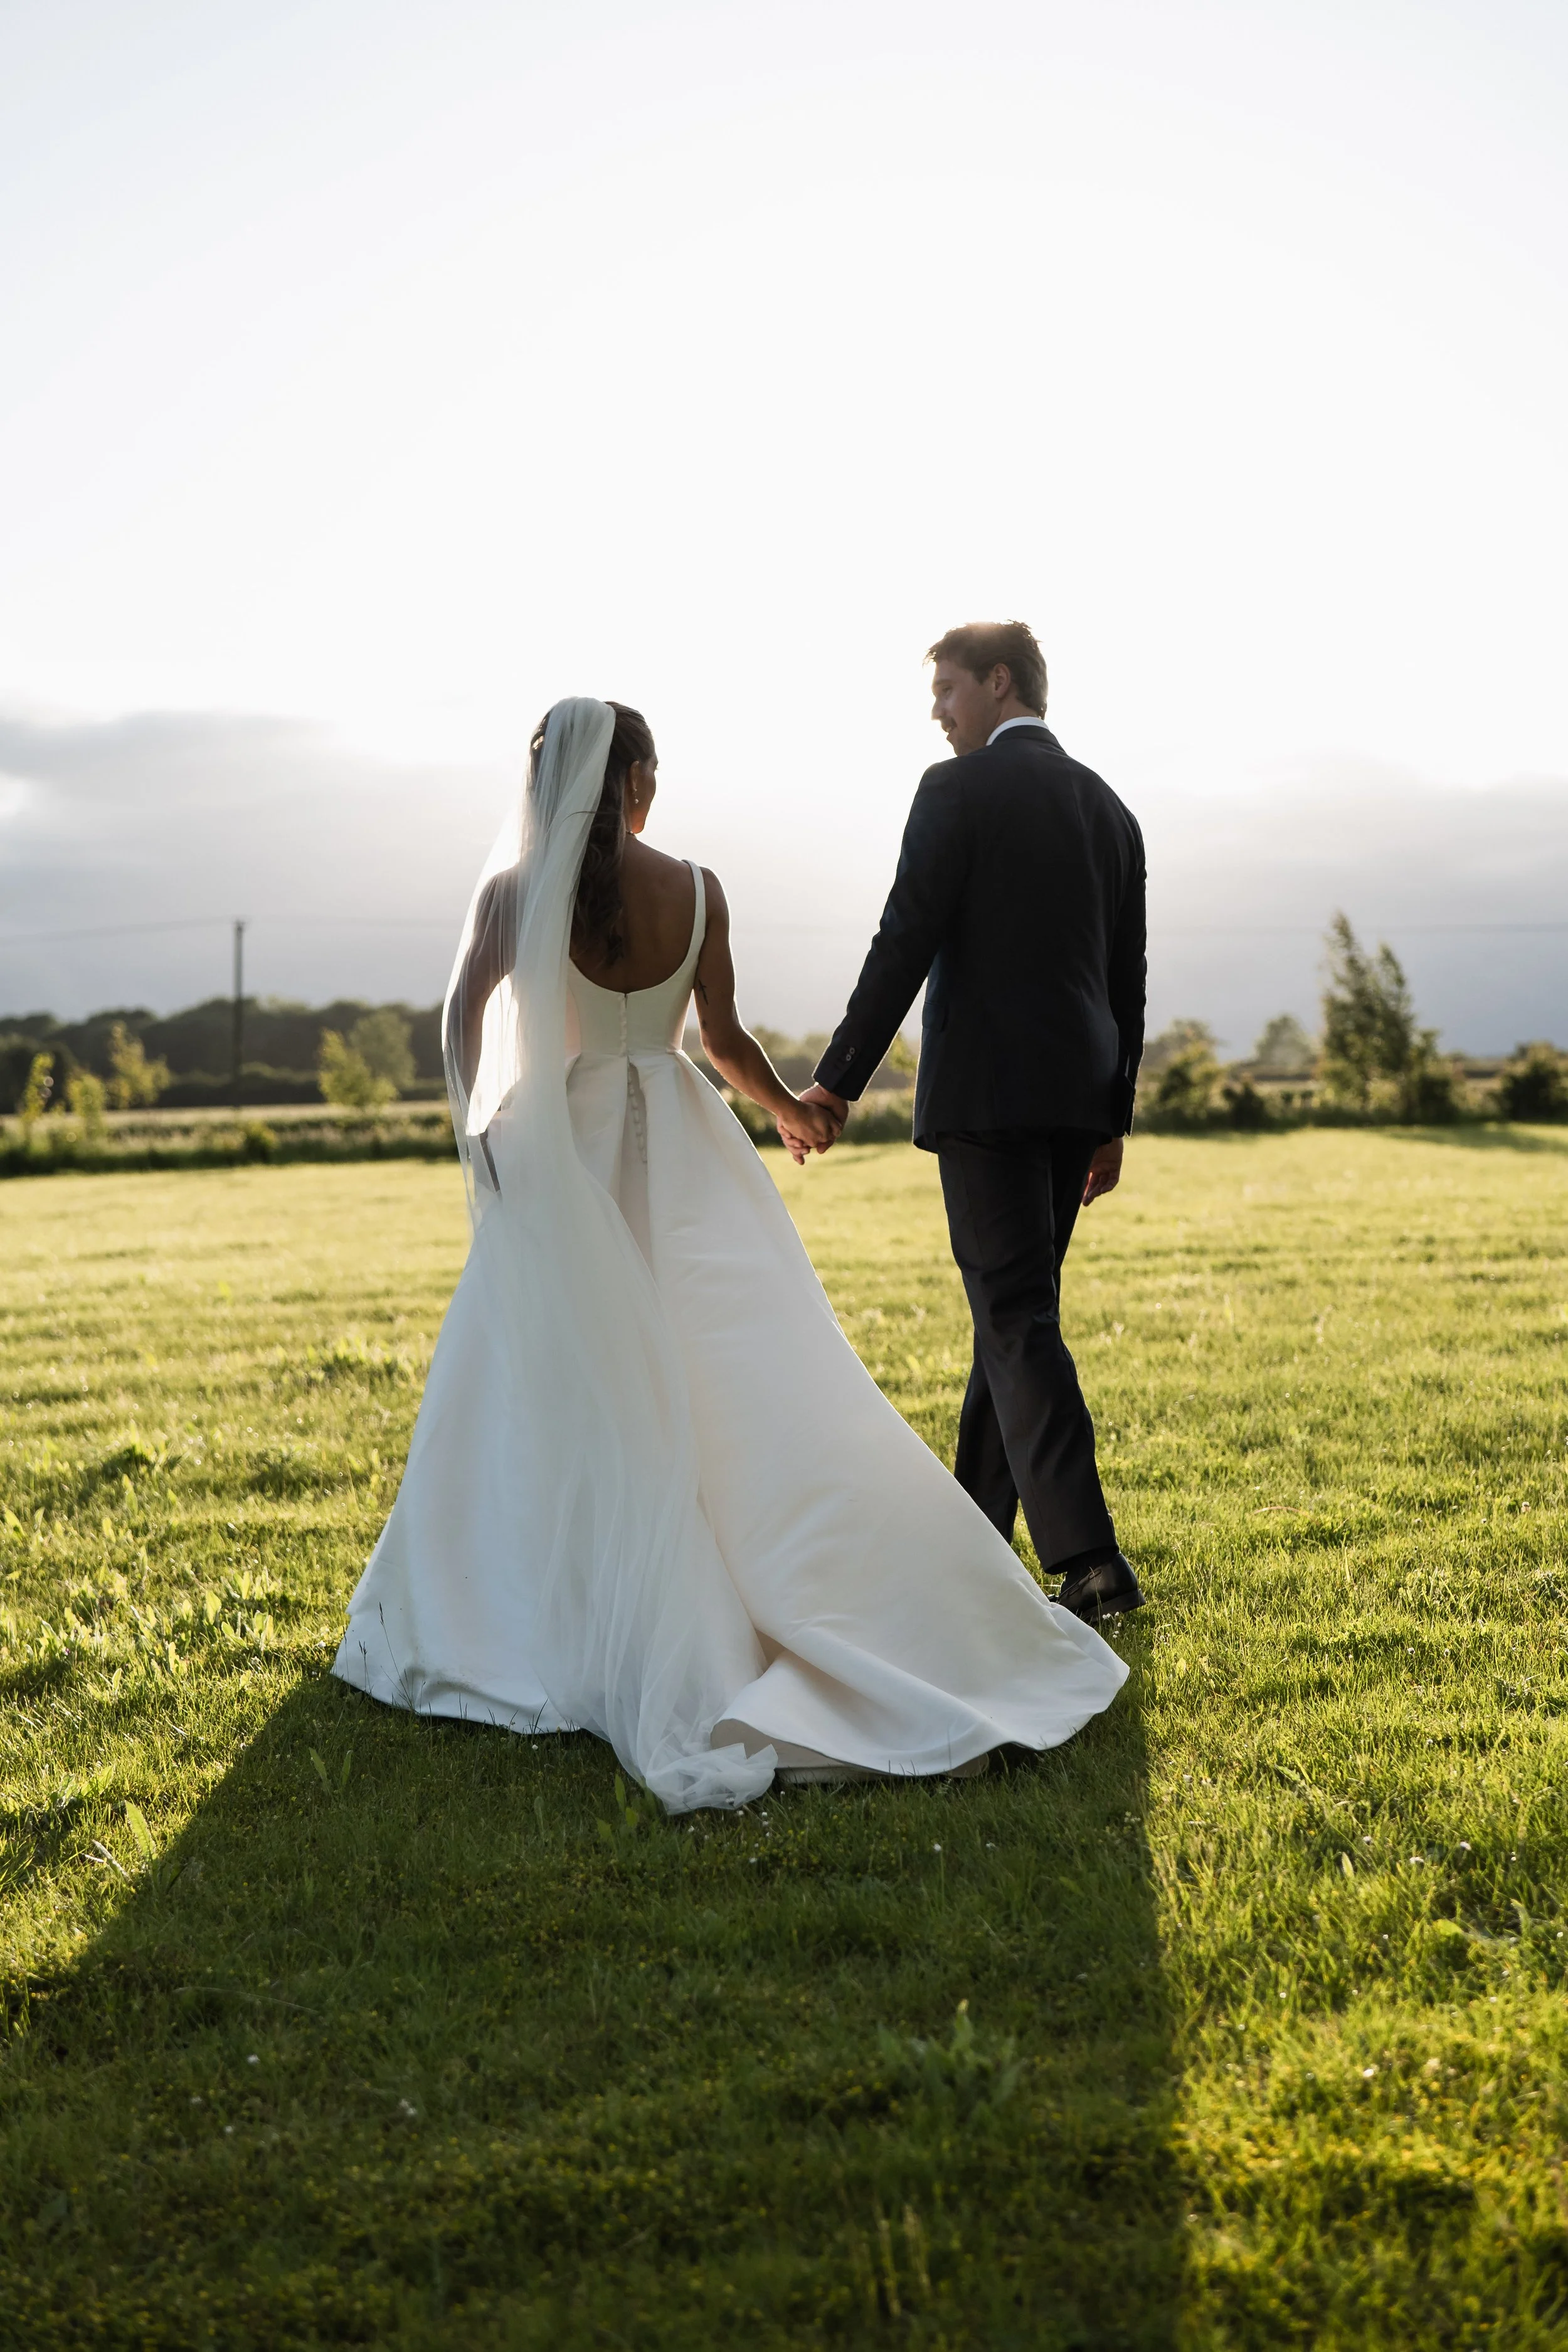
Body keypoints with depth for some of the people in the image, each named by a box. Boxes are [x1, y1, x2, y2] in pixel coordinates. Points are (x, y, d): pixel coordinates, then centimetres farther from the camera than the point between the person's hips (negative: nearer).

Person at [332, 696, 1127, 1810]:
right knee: (754, 1390, 5)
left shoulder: (514, 893, -6)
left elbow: (464, 1023, -4)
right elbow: (726, 1040, -1)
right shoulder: (695, 889, -4)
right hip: (680, 1155, 1)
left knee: (554, 1398, 8)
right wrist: (797, 1112, 14)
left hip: (562, 1156, 0)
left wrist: (481, 1125, 9)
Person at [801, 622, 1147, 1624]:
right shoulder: (1109, 807, 15)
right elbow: (1127, 978, 16)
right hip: (1079, 1096, 7)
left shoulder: (959, 789, -6)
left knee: (1019, 1319, -7)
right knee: (1015, 1308, 16)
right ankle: (974, 1535, 27)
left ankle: (1088, 1558, -14)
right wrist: (1113, 1120, 21)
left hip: (986, 1091, -7)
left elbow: (905, 944, -12)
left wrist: (837, 1080, -7)